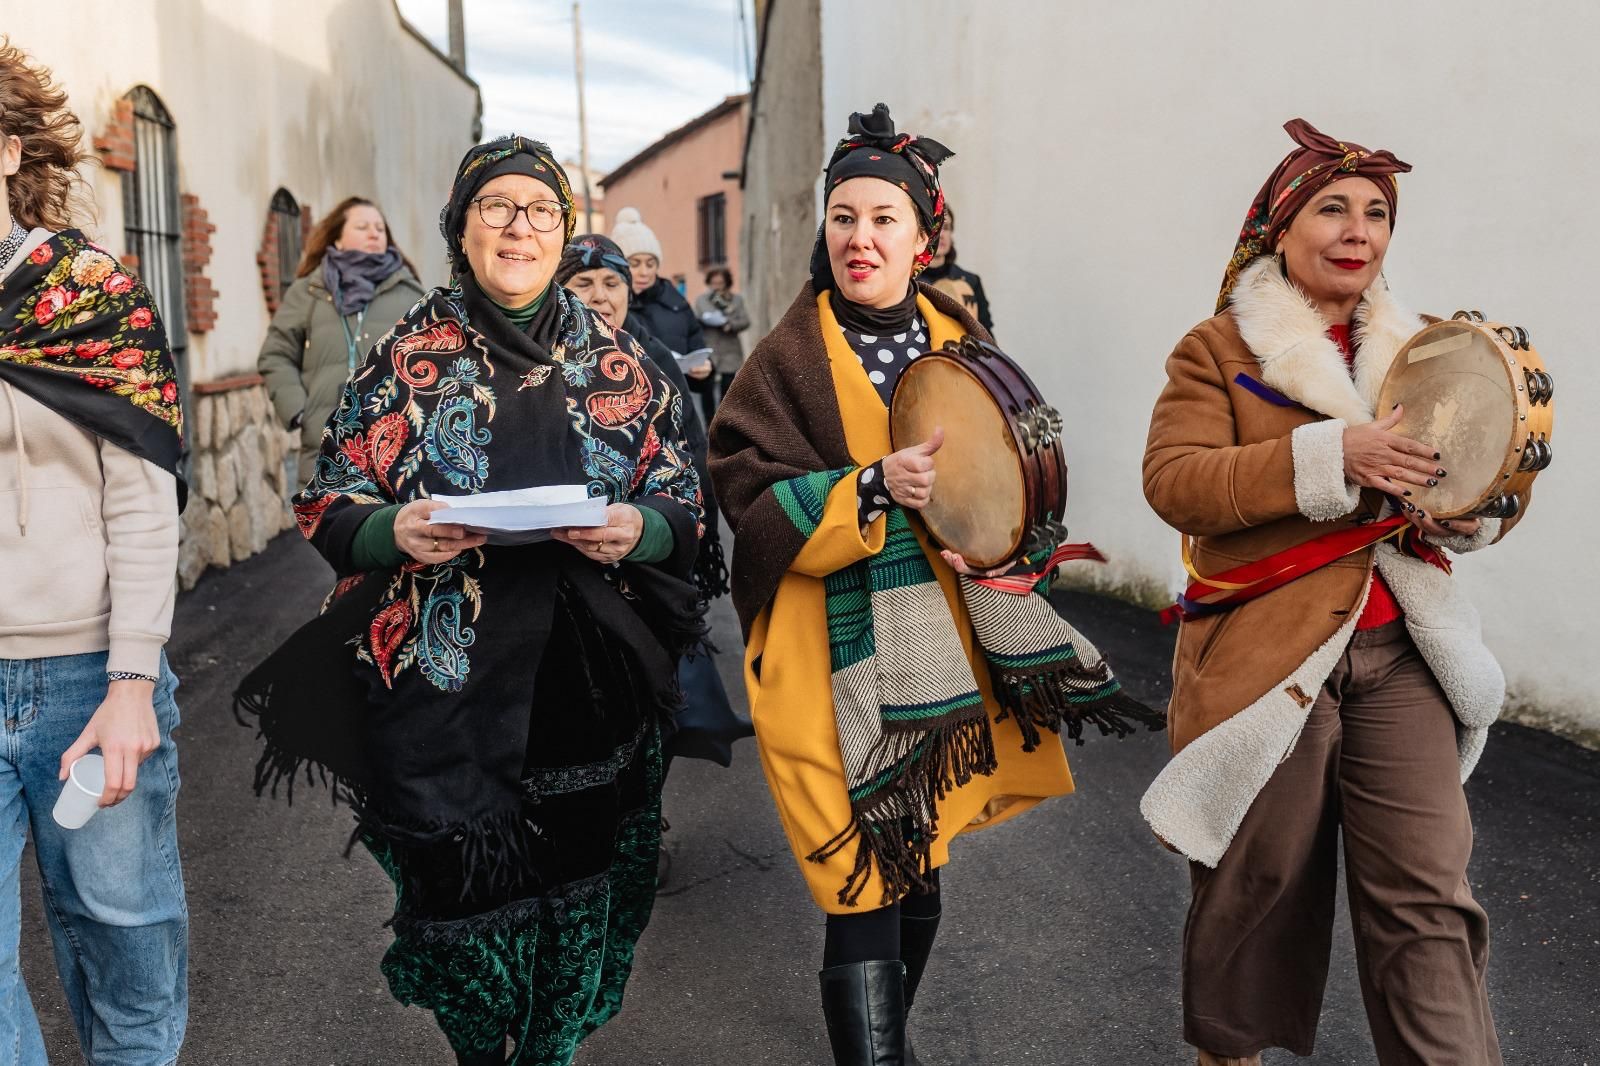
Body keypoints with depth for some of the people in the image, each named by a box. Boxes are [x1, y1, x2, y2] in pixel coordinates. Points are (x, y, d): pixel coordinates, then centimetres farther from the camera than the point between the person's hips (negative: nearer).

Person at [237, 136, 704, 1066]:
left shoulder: (617, 361, 7)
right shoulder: (407, 357, 3)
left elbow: (686, 501, 7)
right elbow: (332, 508, 3)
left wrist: (640, 528, -14)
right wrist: (394, 532, -18)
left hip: (590, 685, 2)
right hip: (443, 686, -1)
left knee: (579, 885, 9)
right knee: (462, 894, 6)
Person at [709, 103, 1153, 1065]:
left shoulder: (960, 341, 7)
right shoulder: (791, 357, -6)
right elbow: (757, 506, -11)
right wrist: (874, 490, -25)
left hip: (944, 656, 5)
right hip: (842, 667, -4)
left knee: (921, 875, 17)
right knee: (865, 895, -6)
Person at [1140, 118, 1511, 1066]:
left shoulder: (1418, 352, 13)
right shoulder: (1219, 350, -2)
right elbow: (1172, 480, -16)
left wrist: (1469, 512, -7)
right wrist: (1330, 458, -25)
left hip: (1400, 655, 4)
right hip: (1265, 654, -3)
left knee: (1428, 896, 0)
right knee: (1259, 880, 10)